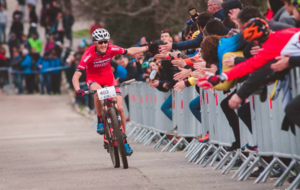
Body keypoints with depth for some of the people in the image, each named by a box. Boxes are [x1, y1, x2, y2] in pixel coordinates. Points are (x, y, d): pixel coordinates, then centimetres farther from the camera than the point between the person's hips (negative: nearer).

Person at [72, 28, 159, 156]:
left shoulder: (111, 49, -21)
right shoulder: (89, 54, -29)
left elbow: (129, 51, -7)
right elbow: (76, 77, -33)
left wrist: (147, 48, -16)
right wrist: (78, 90, -49)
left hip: (108, 77, 3)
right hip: (93, 78, -3)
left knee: (120, 108, -10)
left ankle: (124, 141, 3)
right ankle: (100, 122, -19)